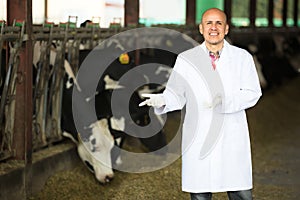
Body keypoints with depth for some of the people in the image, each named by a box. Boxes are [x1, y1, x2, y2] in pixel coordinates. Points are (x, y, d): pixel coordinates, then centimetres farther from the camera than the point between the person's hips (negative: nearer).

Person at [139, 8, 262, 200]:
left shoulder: (242, 57, 6)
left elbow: (253, 93, -2)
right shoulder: (186, 59, 7)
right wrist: (162, 101, -16)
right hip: (198, 139, 0)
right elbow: (177, 96, 6)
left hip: (233, 139, 0)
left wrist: (226, 100, -18)